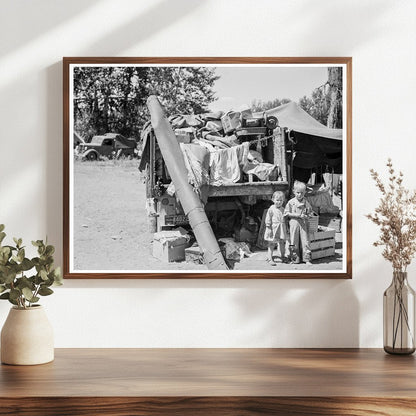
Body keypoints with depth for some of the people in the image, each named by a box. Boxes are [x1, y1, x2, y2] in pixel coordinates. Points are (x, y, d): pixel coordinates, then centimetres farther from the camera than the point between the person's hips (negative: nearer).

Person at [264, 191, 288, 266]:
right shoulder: (271, 209, -8)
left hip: (282, 230, 5)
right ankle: (270, 258, 6)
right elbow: (268, 219, -8)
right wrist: (269, 228, -12)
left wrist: (286, 229, 16)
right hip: (273, 229, -5)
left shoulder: (283, 209, 8)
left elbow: (285, 219, 16)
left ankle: (283, 257, 29)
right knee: (271, 244, 0)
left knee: (282, 243, 12)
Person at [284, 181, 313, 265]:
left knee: (305, 241, -3)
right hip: (293, 223, -1)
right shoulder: (291, 202, 0)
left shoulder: (306, 203, 5)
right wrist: (298, 215, -11)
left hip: (303, 224, 1)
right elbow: (287, 213, -2)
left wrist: (306, 216, -11)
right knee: (294, 242, 3)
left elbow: (310, 213, 12)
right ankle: (296, 258, 15)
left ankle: (307, 259, 3)